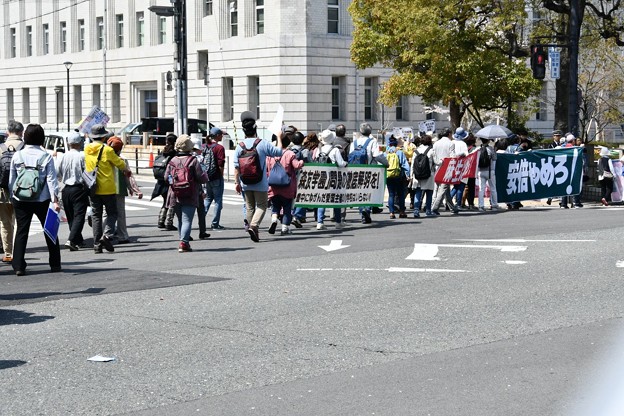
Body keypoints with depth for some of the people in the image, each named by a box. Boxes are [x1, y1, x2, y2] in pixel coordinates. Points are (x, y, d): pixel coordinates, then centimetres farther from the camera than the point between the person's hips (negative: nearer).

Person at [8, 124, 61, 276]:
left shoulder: (17, 156, 0)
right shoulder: (46, 157, -6)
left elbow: (11, 179, 6)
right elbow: (51, 179, -9)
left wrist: (12, 196, 16)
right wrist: (55, 200, -10)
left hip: (20, 200, 1)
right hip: (42, 200, -1)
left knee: (21, 231, 4)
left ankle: (18, 266, -4)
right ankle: (55, 265, 17)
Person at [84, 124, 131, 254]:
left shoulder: (86, 149, 1)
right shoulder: (107, 150, -12)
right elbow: (120, 163, -1)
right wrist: (127, 171, 21)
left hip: (93, 188, 4)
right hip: (107, 188, -4)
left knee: (96, 215, 8)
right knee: (112, 213, 7)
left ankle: (97, 244, 4)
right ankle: (107, 235, -15)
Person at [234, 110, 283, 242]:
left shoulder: (239, 146, -2)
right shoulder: (262, 144, -11)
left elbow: (236, 167, -1)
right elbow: (279, 152, -3)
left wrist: (237, 182, 6)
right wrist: (279, 138, 11)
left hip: (246, 183, 3)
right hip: (260, 183, -3)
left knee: (249, 207, 14)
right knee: (262, 206, 3)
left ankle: (254, 231, 18)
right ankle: (254, 225, -19)